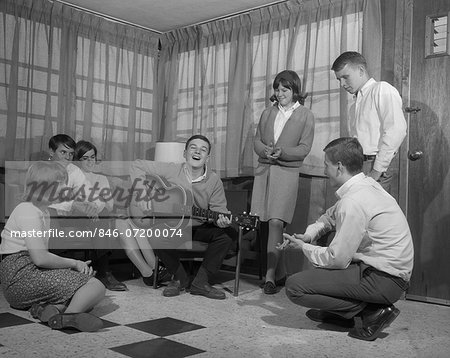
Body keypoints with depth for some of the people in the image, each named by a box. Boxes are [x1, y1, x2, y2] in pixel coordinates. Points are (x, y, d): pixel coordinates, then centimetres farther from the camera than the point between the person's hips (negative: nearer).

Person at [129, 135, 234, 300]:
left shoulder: (214, 181, -6)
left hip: (199, 228, 1)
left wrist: (221, 221, -30)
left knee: (226, 234, -25)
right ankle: (180, 278, -7)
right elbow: (137, 165, -7)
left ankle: (201, 282, -11)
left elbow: (218, 208, -6)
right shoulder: (170, 170, -11)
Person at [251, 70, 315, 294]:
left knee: (276, 222, -14)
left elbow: (304, 148, -3)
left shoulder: (305, 116, 3)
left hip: (287, 172, -4)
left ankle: (270, 275, -10)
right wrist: (265, 150, -9)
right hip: (264, 170, 5)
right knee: (265, 222, 5)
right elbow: (257, 140, 13)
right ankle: (280, 271, 19)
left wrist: (282, 152, -19)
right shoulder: (267, 113, 16)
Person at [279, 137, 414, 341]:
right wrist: (308, 236, 3)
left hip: (384, 280, -10)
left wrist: (303, 247, -3)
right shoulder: (367, 185, 7)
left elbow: (337, 259, -19)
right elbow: (331, 216, 21)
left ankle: (371, 313, -7)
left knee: (294, 287, -13)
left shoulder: (353, 202, -23)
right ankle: (339, 312, 18)